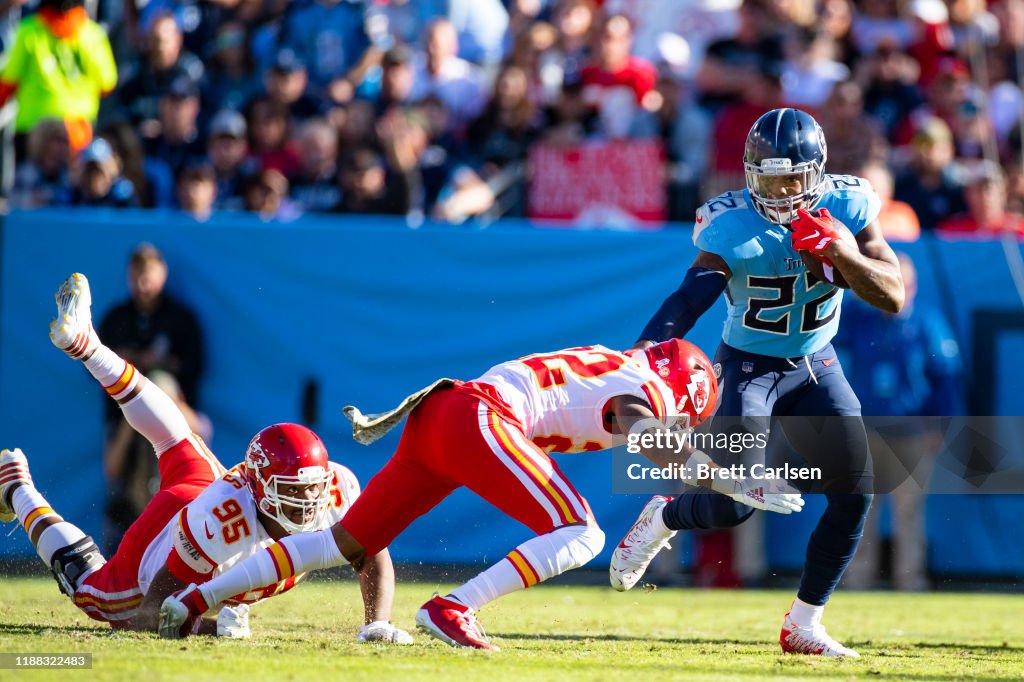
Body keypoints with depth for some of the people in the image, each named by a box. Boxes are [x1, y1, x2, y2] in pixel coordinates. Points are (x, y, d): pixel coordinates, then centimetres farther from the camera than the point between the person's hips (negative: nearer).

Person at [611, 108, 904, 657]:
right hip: (748, 367, -4)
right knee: (733, 504, -16)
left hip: (815, 366, 4)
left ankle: (803, 625, 10)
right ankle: (662, 518, 21)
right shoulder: (734, 228, -24)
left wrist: (846, 256, -32)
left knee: (855, 490, -6)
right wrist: (645, 354, -51)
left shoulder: (845, 208, -13)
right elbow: (687, 302, -33)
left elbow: (893, 298, -14)